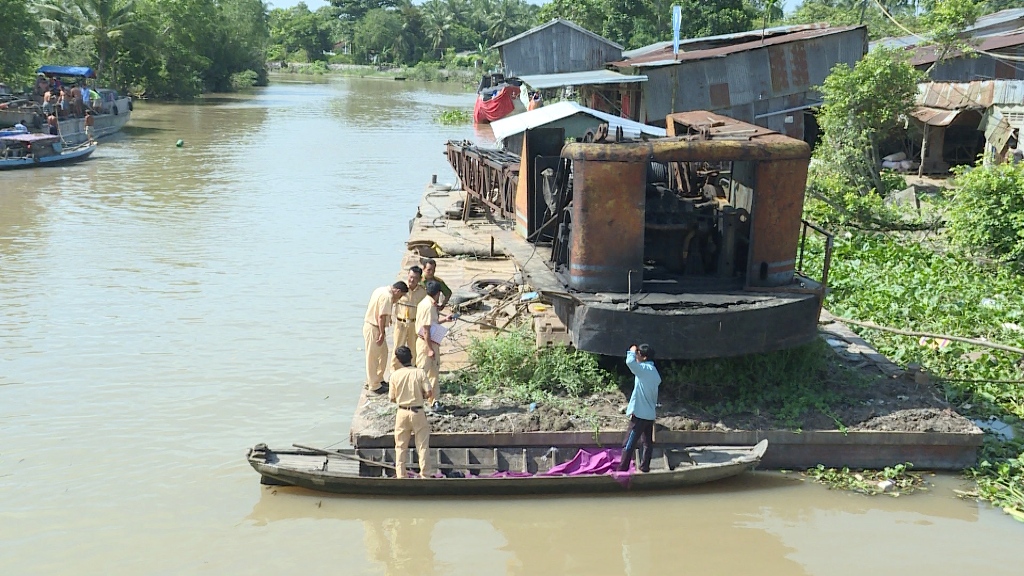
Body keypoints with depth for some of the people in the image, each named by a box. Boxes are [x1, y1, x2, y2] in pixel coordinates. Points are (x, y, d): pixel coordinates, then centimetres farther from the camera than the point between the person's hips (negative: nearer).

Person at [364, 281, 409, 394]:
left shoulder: (382, 290, 11)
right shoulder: (387, 296, -20)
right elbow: (381, 316, -23)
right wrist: (381, 334, -19)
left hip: (369, 325, 10)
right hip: (373, 329, -10)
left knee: (383, 353, 17)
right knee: (373, 357, 0)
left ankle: (378, 380, 27)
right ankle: (374, 386, 8)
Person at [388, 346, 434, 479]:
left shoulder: (395, 375, -7)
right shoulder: (420, 372, -12)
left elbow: (392, 398, -1)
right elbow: (429, 393, -14)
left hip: (402, 413, 1)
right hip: (418, 412, -1)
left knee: (401, 446, 13)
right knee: (423, 445, 7)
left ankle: (400, 475, 14)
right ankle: (425, 475, 8)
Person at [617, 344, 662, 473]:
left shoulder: (645, 369, -16)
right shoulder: (654, 372, 14)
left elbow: (630, 362, -32)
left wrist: (631, 351, -17)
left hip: (640, 414, -9)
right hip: (650, 414, 9)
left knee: (629, 444, -5)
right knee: (647, 442, 12)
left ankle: (623, 469, -4)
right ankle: (645, 467, 15)